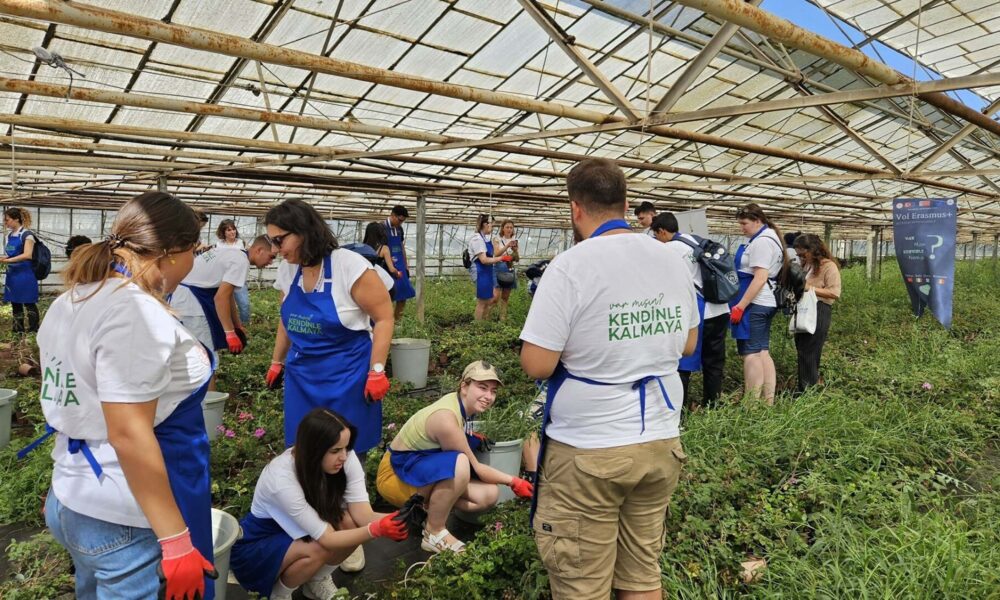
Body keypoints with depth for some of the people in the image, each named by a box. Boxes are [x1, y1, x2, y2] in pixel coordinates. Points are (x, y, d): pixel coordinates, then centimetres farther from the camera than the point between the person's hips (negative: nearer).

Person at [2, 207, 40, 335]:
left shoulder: (27, 234, -9)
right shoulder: (9, 236, 12)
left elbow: (27, 255, -20)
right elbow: (9, 255, 20)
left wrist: (7, 260, -23)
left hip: (25, 275, -8)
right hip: (12, 275, 8)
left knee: (29, 304, -2)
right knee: (15, 304, 12)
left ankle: (33, 332, 4)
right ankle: (18, 332, 19)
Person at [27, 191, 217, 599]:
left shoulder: (72, 301, 6)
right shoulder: (136, 311, -23)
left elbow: (77, 405, 15)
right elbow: (128, 436, -26)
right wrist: (176, 541, -21)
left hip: (74, 500, 9)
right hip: (127, 522, -9)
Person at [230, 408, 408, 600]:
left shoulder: (346, 458, -23)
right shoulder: (281, 479, -36)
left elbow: (363, 515, -24)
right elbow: (326, 538, -33)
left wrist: (395, 519, -44)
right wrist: (376, 530, -46)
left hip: (298, 534, 5)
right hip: (256, 546, -5)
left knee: (353, 523, -22)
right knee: (318, 550, -33)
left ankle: (317, 582, 5)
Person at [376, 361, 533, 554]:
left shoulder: (457, 401, -5)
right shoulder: (446, 419, -30)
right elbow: (475, 468, -19)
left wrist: (470, 437, 3)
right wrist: (513, 481, -8)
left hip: (426, 469, 9)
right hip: (396, 474, -9)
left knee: (488, 495, -5)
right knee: (459, 463, -37)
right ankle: (434, 534, -17)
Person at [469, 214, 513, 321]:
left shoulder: (487, 238, 10)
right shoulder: (477, 239, -18)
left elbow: (494, 254, 14)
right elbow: (484, 260, -24)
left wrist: (507, 246, 5)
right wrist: (502, 258, -21)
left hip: (487, 272, 9)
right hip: (480, 272, -9)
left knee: (495, 297, 13)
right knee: (482, 302, -1)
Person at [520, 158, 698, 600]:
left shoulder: (570, 266, -16)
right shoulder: (673, 262, 4)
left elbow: (536, 365, -18)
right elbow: (687, 344, 16)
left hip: (588, 453, -6)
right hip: (660, 442, 6)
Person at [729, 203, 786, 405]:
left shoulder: (761, 241, -14)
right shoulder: (769, 238, 18)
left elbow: (760, 278, -21)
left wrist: (740, 306, -21)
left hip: (754, 304, -10)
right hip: (766, 303, 10)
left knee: (751, 353, -6)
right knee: (763, 352, 11)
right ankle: (768, 400, 15)